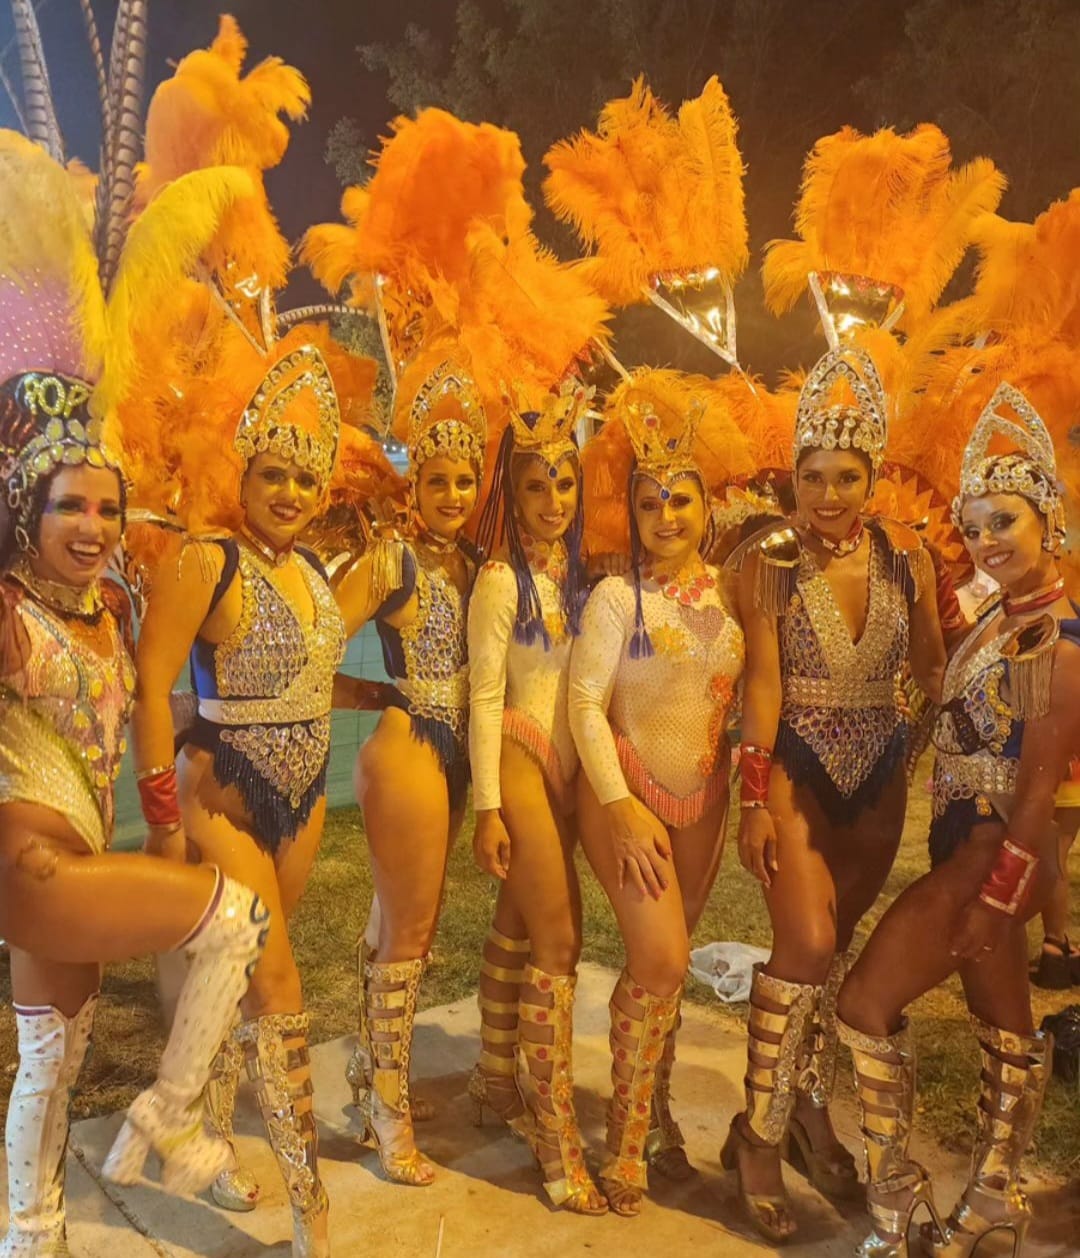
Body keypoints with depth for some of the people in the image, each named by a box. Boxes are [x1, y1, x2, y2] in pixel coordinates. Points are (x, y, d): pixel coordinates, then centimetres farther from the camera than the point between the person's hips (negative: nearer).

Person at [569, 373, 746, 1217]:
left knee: (667, 961, 14)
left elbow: (748, 694, 10)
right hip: (626, 791, -4)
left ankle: (656, 1102, 36)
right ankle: (628, 1140, 10)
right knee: (662, 961, -10)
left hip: (703, 798, 4)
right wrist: (619, 806, -17)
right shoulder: (617, 596, -9)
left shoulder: (730, 591, 3)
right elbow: (586, 703, -12)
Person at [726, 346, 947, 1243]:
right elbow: (763, 684, -13)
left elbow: (935, 669, 3)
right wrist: (755, 802, -15)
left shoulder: (906, 554, -2)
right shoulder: (770, 561, -11)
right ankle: (760, 1133, 8)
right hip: (797, 768, -3)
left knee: (840, 949, 14)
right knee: (807, 945, -12)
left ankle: (811, 1112, 33)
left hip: (880, 773, 4)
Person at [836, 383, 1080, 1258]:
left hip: (992, 857, -8)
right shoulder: (1002, 618, 6)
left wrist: (990, 903, -20)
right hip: (970, 850, 8)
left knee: (867, 1004, -4)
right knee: (1004, 1026, 20)